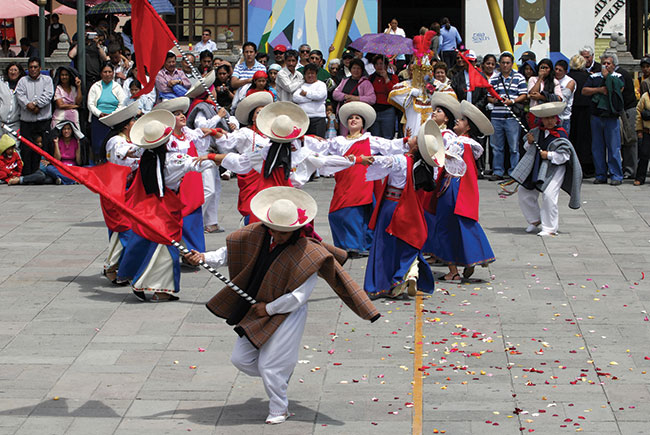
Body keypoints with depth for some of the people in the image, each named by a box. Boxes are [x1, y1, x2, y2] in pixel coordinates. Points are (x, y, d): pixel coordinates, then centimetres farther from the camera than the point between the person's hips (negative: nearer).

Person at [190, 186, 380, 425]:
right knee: (241, 358, 10)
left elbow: (297, 297, -21)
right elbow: (231, 252, 11)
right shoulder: (257, 235, -5)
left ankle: (279, 410, 19)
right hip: (257, 311, 7)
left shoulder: (309, 254, -22)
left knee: (270, 366, -6)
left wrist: (269, 309, -15)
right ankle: (284, 371, 35)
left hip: (287, 316, -7)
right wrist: (205, 258, -4)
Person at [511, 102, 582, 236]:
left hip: (554, 169, -6)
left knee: (548, 195, -20)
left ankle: (550, 228, -10)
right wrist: (530, 142, -3)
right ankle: (535, 220, 29)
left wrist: (549, 155, -19)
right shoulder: (537, 132, 7)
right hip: (536, 168, 7)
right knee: (524, 193, 8)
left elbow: (564, 156, -12)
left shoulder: (561, 135, -11)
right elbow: (529, 149, 17)